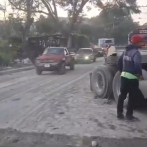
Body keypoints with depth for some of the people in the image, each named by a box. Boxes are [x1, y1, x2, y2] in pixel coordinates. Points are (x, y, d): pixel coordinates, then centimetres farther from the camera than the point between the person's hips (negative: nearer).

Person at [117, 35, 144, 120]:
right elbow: (137, 65, -30)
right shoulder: (136, 52, -17)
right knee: (132, 97, 4)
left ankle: (119, 113, 20)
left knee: (122, 95, 14)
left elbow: (120, 61, 17)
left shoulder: (126, 51, 10)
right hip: (132, 77, -8)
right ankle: (129, 115, 11)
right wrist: (140, 74, -16)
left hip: (124, 76, 8)